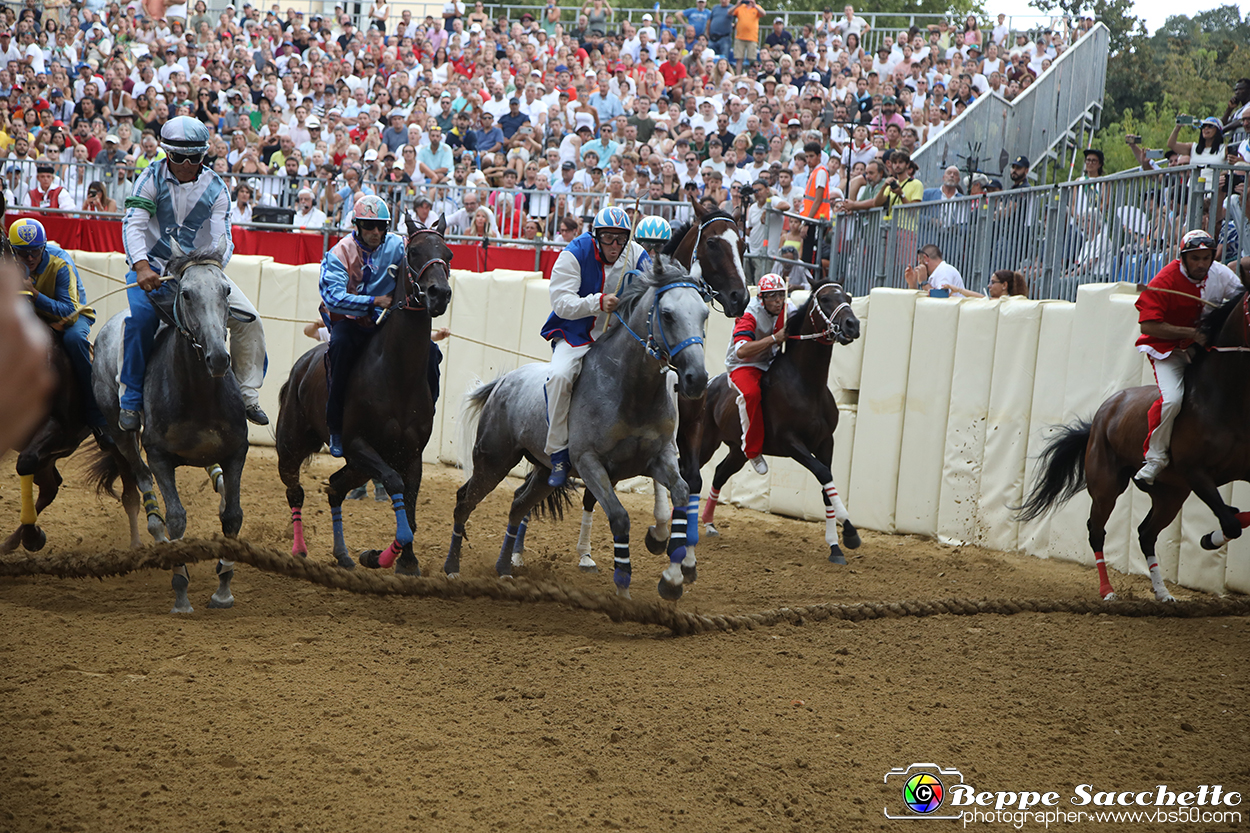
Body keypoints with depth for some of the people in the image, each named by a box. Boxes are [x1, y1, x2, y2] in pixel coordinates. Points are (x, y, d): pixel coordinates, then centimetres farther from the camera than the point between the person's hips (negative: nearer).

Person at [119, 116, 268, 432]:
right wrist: (142, 267, -35)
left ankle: (247, 396, 2)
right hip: (152, 265, -3)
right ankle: (131, 400, -19)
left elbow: (222, 238, -9)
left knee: (248, 318, -10)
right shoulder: (152, 178, -8)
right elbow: (133, 224, -18)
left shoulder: (216, 188, -2)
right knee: (142, 316, -30)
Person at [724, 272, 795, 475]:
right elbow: (741, 351, -35)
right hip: (744, 366, -7)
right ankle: (752, 450, -22)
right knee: (751, 393, -35)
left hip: (772, 363, 7)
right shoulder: (750, 315, -21)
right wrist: (775, 338, -38)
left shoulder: (788, 310, -3)